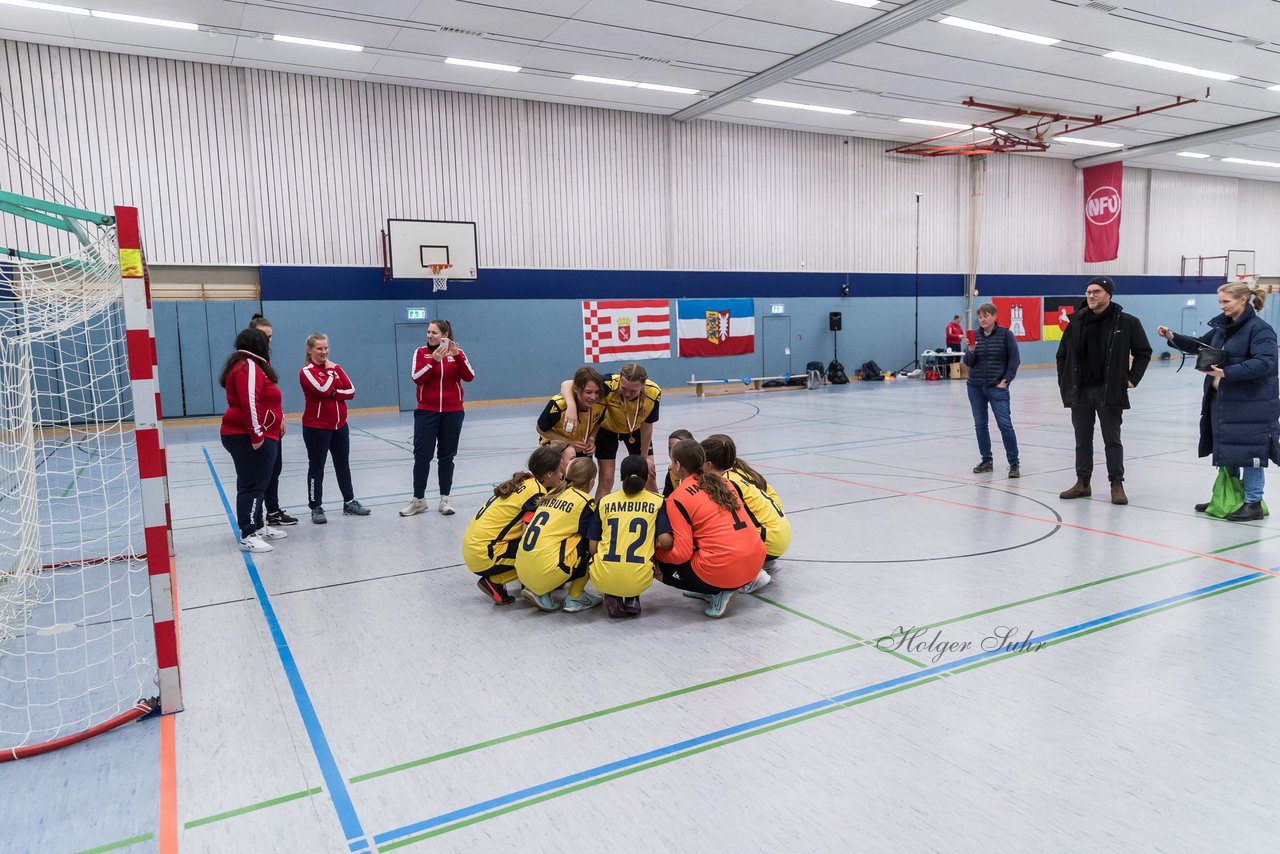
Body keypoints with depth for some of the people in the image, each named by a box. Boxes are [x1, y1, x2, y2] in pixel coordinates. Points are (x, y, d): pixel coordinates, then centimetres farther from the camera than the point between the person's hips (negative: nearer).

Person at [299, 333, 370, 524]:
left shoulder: (335, 367, 10)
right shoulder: (306, 371, -10)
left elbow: (351, 391, 0)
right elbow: (323, 389, -26)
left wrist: (333, 393, -14)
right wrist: (330, 371, -13)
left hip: (340, 426, 6)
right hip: (316, 428, -6)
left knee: (343, 464, 14)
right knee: (316, 467, 1)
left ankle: (349, 503, 24)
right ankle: (316, 508, 9)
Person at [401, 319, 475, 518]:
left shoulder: (457, 353, 2)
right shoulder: (421, 352, 1)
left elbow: (469, 377, -10)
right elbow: (417, 378, -12)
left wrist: (457, 355, -21)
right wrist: (434, 360, -21)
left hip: (452, 412, 1)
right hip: (426, 412, 0)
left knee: (446, 456, 7)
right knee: (422, 455, -1)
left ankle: (445, 499, 16)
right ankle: (419, 500, 10)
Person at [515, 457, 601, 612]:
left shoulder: (552, 494, 16)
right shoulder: (585, 502, -2)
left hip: (521, 570, 7)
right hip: (546, 573, -7)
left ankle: (540, 594, 12)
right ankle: (575, 598, 10)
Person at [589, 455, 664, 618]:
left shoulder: (605, 502, 6)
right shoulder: (656, 502, 3)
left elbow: (593, 547, 4)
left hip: (602, 580, 0)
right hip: (638, 581, 0)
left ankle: (611, 597, 10)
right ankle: (632, 599, 11)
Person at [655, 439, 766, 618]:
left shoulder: (677, 498, -5)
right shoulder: (721, 481, 14)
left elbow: (681, 554, -9)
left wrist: (655, 552, 11)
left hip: (724, 570, -7)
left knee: (663, 567, 15)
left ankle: (718, 592, 1)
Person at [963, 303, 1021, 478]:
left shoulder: (1005, 334, -3)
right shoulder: (975, 336, 6)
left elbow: (1014, 360, -3)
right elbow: (968, 362, 4)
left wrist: (1006, 380, -9)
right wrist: (970, 350, -16)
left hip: (997, 387, -4)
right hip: (975, 387, 4)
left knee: (1005, 423, -10)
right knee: (980, 424, 8)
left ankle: (1014, 463, -4)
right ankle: (986, 460, 19)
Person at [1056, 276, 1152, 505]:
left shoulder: (1127, 322, -4)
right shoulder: (1077, 321, 3)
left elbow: (1144, 352, 6)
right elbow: (1062, 354, 12)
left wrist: (1132, 379, 0)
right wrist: (1063, 382, 5)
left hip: (1109, 391, -3)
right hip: (1080, 391, 3)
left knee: (1112, 440, 4)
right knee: (1082, 440, 10)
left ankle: (1117, 484, 13)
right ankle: (1082, 483, 19)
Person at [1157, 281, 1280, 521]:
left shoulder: (1260, 329, -13)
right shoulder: (1222, 326, 10)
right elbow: (1200, 345, 22)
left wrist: (1228, 372, -30)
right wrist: (1173, 337, 7)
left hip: (1251, 404, -8)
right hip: (1222, 400, 8)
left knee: (1249, 452, -1)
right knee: (1226, 450, 15)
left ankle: (1253, 503, 9)